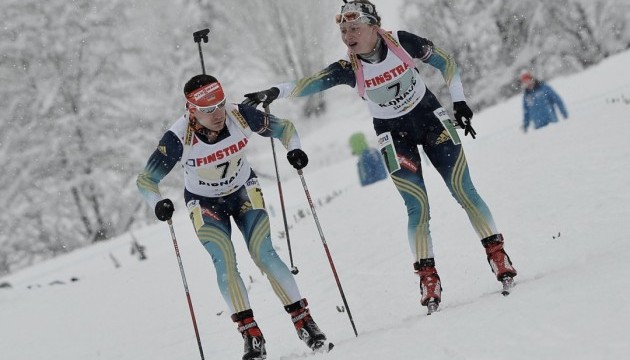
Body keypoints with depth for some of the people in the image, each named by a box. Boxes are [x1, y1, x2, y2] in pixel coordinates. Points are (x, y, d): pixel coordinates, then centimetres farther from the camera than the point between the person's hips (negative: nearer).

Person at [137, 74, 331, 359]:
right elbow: (146, 179, -22)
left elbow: (283, 127, -7)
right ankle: (251, 334, -14)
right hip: (205, 204, -1)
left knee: (264, 255, -13)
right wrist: (158, 203, -41)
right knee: (224, 261, -20)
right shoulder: (178, 138, -31)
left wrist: (293, 149, -27)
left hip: (244, 192, 1)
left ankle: (304, 321, -4)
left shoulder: (240, 115, -25)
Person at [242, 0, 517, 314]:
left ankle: (497, 253, 11)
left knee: (463, 191, -1)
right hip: (394, 135, 0)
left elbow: (446, 62, -4)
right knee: (417, 206, -8)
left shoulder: (402, 42, -19)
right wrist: (274, 92, -49)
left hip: (430, 116, 0)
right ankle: (428, 277, 1)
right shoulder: (349, 69, -18)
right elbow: (309, 84, -32)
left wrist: (459, 103, -3)